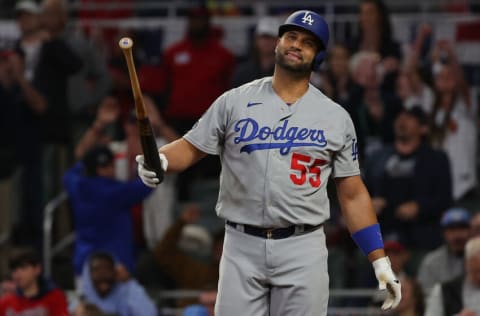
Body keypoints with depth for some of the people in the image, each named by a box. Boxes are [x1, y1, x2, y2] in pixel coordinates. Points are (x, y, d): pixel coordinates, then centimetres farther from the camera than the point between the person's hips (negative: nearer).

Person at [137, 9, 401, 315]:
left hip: (303, 250, 0)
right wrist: (158, 161, -20)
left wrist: (380, 261, 0)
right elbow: (190, 148, 4)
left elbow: (353, 195, 7)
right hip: (242, 247, 0)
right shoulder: (234, 102, 6)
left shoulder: (336, 118, 6)